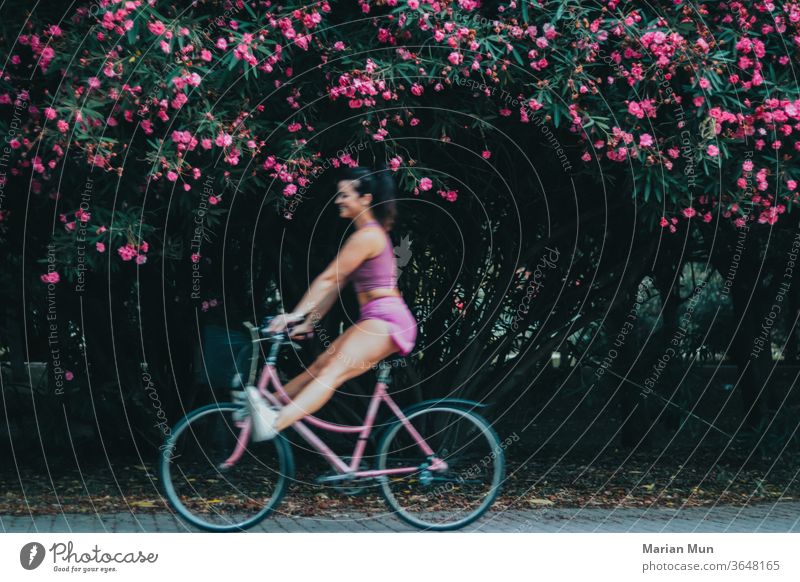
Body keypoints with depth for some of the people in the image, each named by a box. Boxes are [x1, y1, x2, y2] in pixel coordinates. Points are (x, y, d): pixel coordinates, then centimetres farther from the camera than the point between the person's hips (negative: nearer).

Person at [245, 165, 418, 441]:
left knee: (333, 371, -25)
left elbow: (328, 279, -13)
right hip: (374, 320, 11)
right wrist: (309, 322, 16)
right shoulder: (367, 234, 21)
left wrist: (296, 314, -12)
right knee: (320, 366, 5)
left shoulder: (367, 236, -11)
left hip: (385, 319, -11)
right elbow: (335, 285, 20)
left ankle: (274, 422, -40)